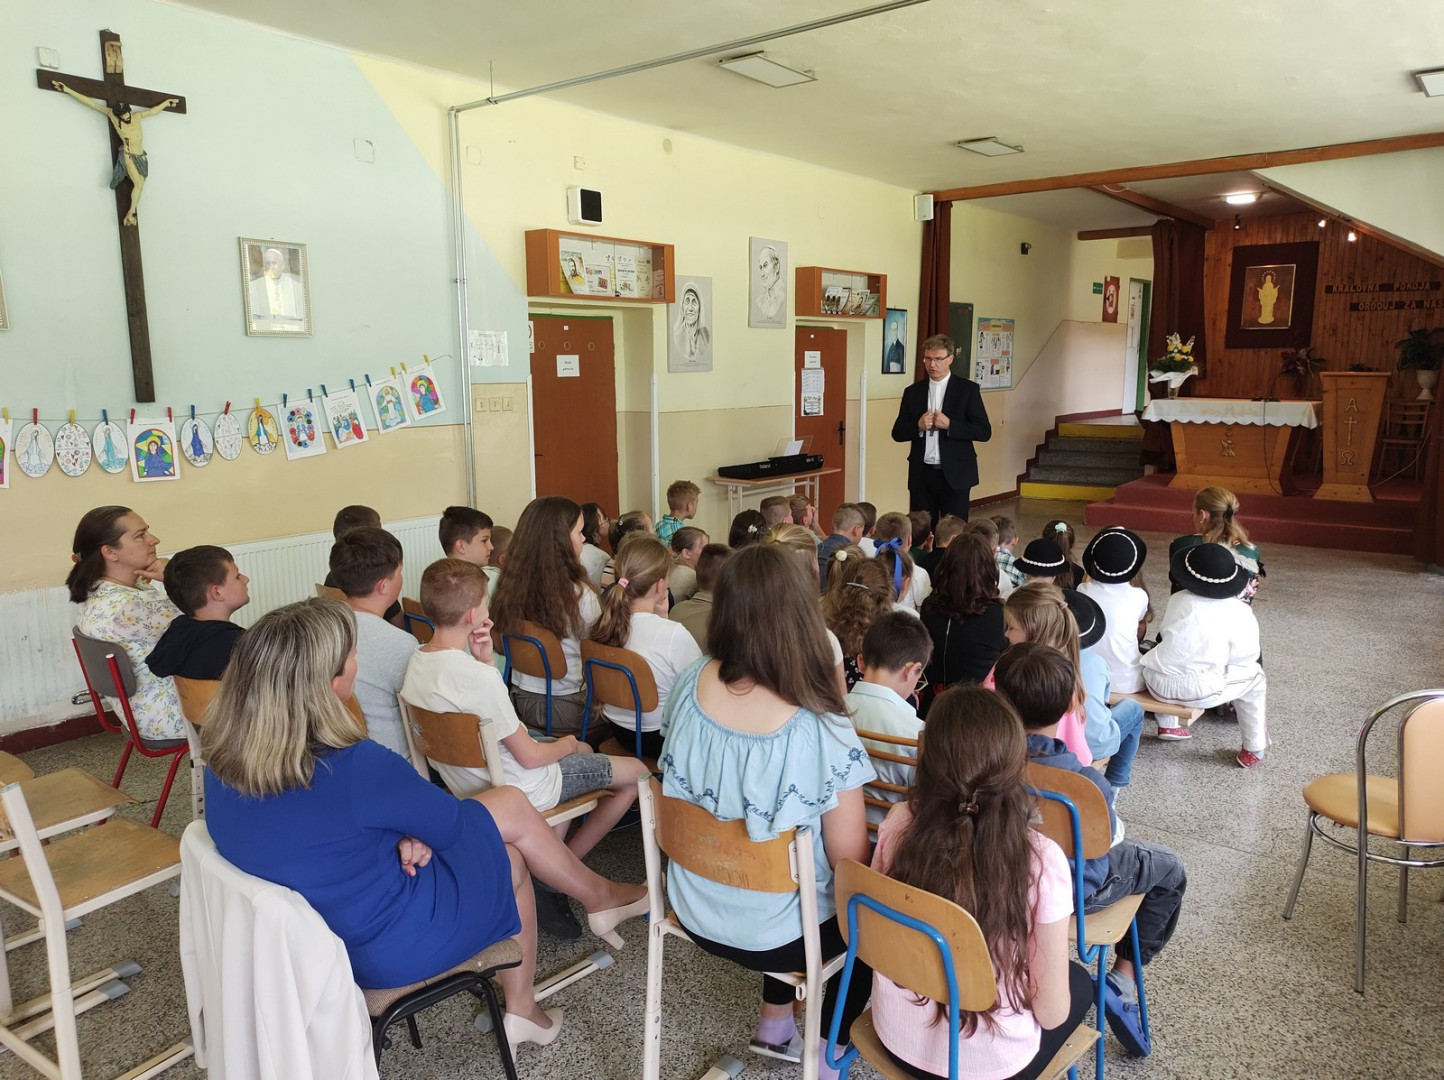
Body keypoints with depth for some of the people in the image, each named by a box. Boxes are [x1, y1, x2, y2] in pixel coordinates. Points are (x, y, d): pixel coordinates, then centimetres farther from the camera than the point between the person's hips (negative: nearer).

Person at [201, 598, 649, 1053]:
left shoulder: (223, 759, -11)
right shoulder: (355, 768, -35)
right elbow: (449, 821, -16)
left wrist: (403, 835, -10)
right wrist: (412, 839, 5)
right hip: (381, 948, -7)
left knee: (512, 804, 12)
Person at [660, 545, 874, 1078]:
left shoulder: (690, 685, -15)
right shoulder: (821, 730, -29)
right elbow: (849, 861, -19)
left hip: (695, 909, 5)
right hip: (772, 930, -4)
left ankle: (775, 1024, 41)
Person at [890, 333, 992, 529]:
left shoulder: (968, 389, 0)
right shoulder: (913, 392, 8)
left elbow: (984, 432, -5)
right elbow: (897, 433, 8)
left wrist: (949, 425, -16)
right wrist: (918, 426, -12)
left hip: (955, 474, -3)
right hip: (921, 474, 3)